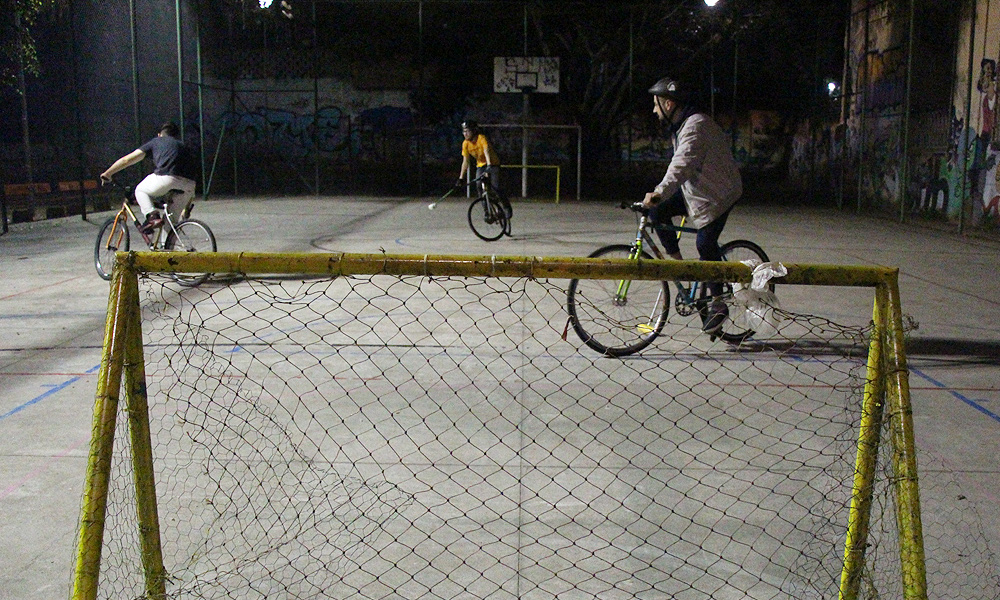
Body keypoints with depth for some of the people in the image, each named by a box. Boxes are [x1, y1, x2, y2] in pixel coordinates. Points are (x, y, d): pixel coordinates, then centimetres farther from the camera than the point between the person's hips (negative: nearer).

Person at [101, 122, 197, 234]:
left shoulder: (155, 142, 23)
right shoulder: (183, 146, 33)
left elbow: (127, 160, 22)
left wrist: (107, 174, 36)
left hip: (167, 178, -4)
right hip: (188, 185, 4)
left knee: (141, 191, 25)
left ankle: (152, 215, 1)